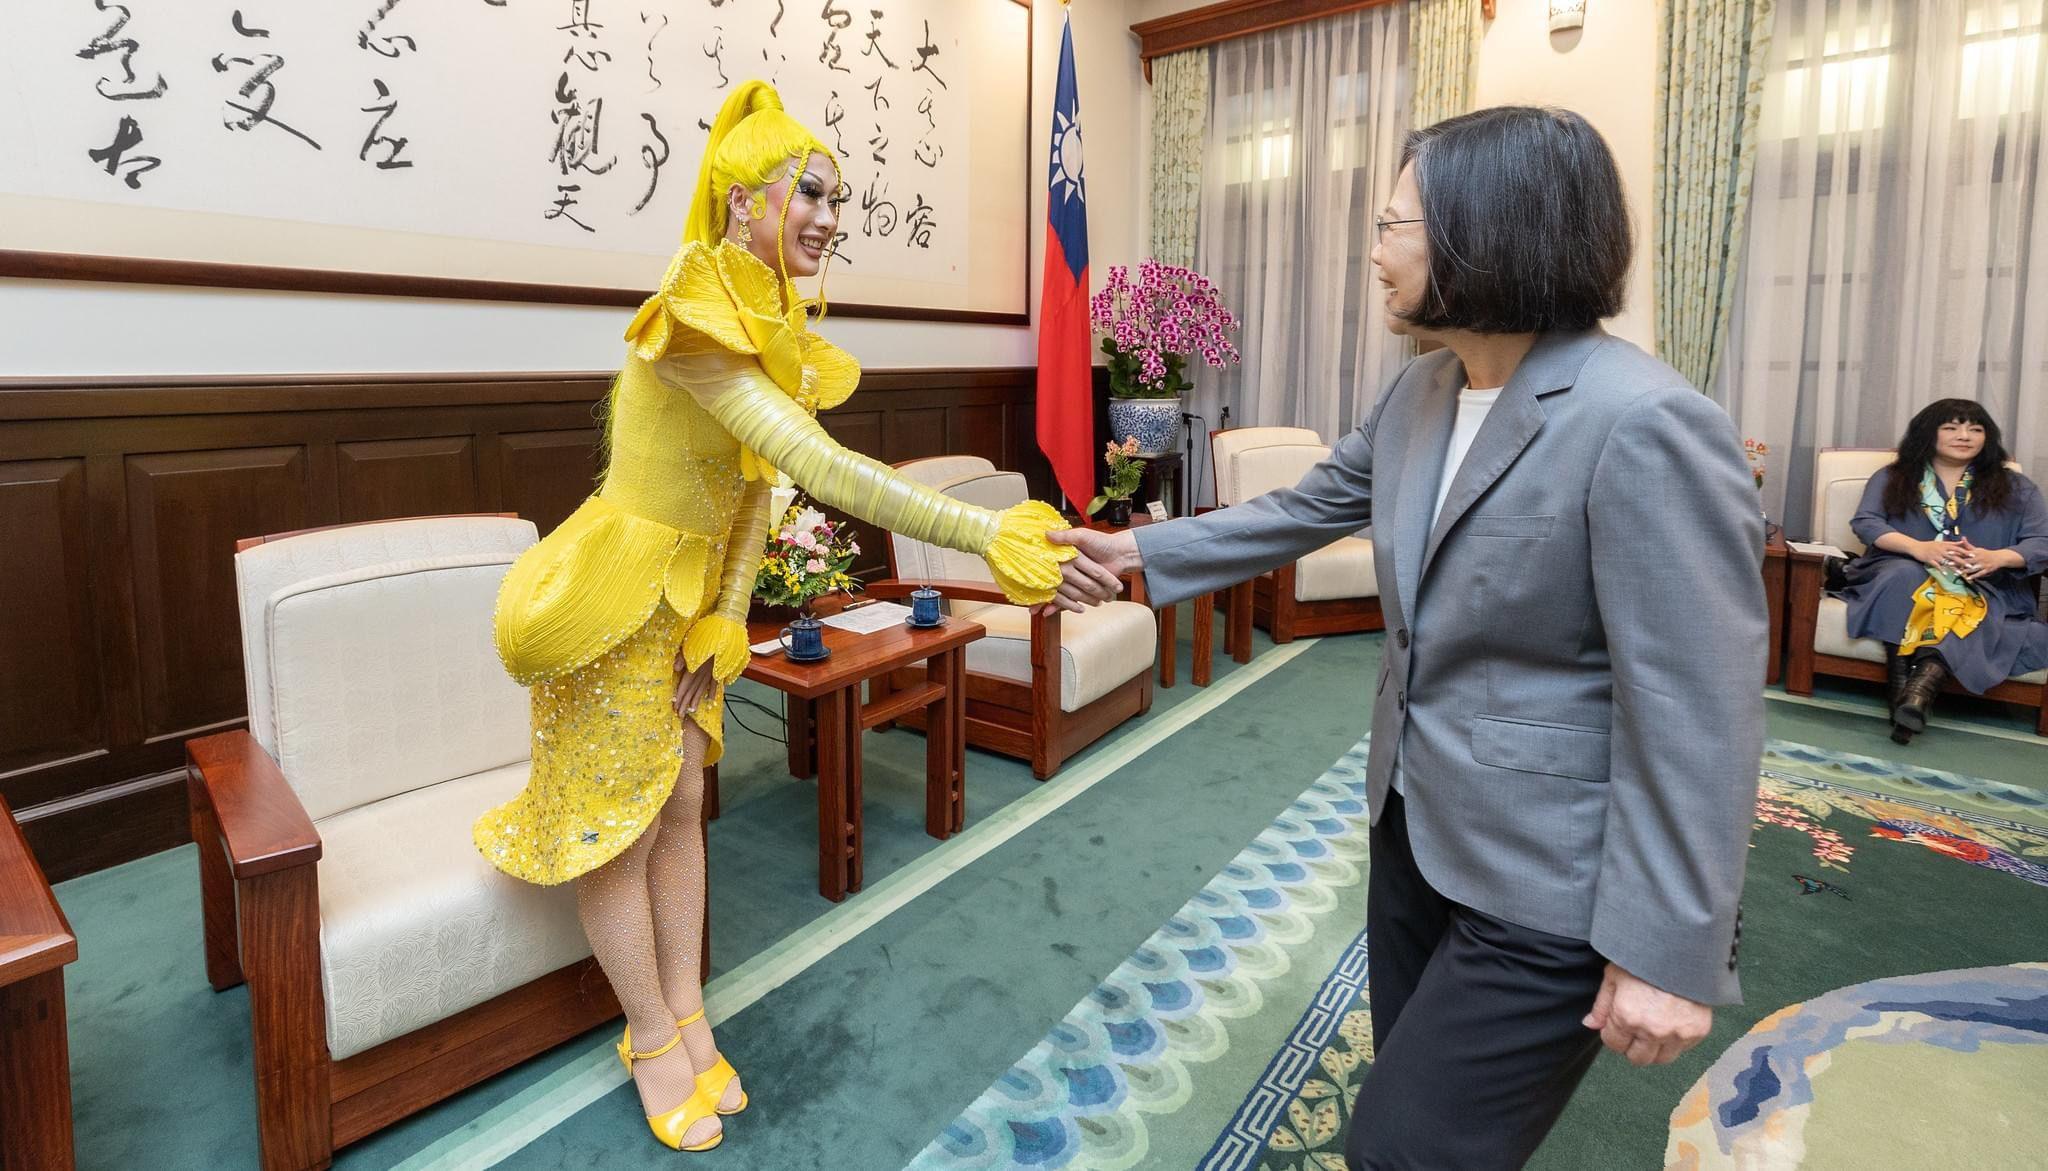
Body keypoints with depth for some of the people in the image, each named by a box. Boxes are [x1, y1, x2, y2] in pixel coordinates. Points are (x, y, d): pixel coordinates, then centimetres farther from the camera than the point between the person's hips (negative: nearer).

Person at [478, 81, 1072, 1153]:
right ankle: (653, 1042, 25)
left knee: (681, 802, 14)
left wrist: (724, 623, 0)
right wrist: (984, 536, -43)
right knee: (618, 815, 7)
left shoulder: (777, 330, 2)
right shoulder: (692, 319, -27)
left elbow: (756, 492, 4)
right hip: (614, 596, -8)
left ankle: (687, 1021, 30)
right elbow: (821, 468, -39)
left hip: (689, 598, 8)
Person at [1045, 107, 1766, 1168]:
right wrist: (1141, 552, 9)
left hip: (1545, 883, -8)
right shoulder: (1422, 390, 2)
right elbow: (1308, 509, 14)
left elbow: (1695, 714, -24)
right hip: (1417, 826, 8)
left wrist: (1667, 951, -19)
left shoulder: (1643, 427, -25)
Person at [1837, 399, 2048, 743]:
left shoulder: (2016, 488, 16)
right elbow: (1865, 522, -2)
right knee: (1903, 574, -38)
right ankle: (1900, 687, -47)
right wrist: (1919, 548, -21)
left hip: (1982, 587, 1)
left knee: (1961, 612, -37)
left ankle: (1922, 687, -55)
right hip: (1901, 572, -1)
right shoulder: (1891, 478, 13)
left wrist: (1996, 558, -19)